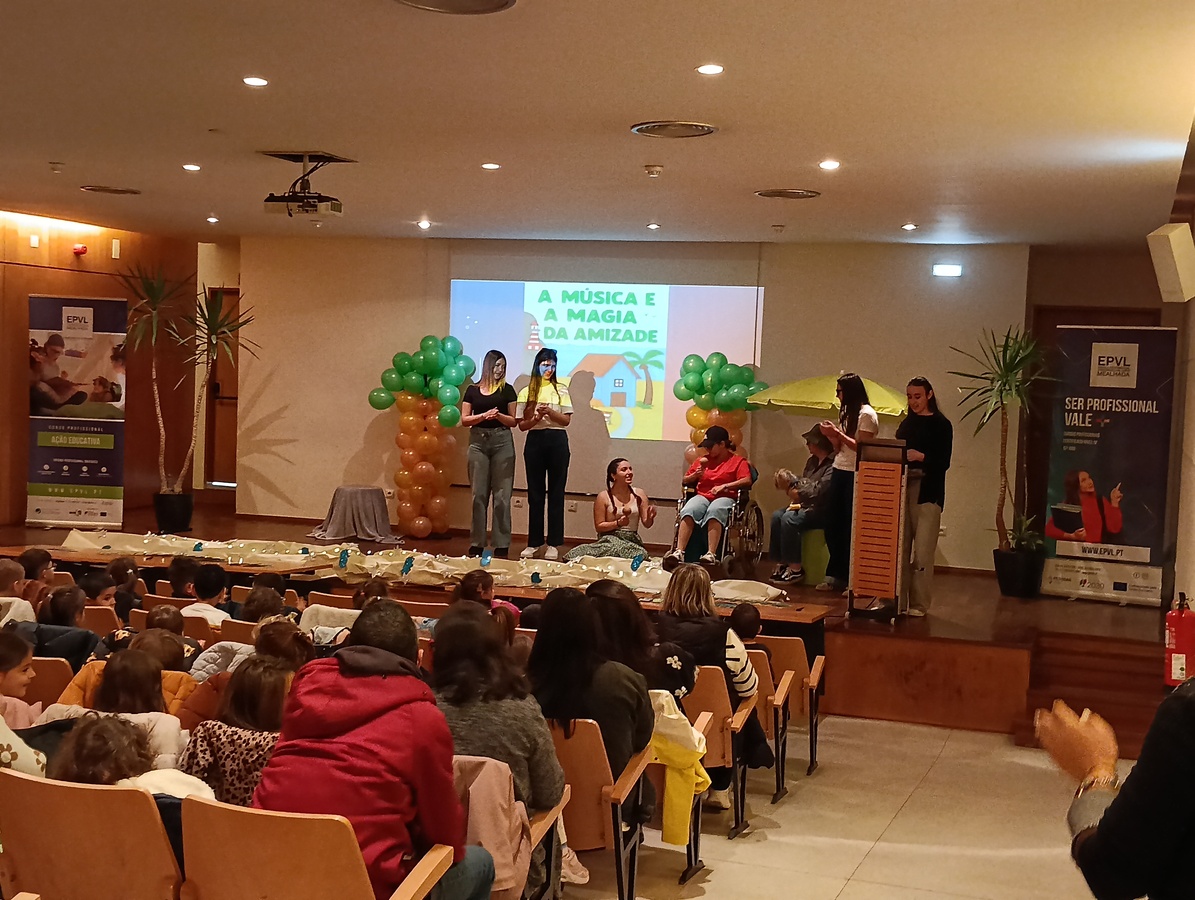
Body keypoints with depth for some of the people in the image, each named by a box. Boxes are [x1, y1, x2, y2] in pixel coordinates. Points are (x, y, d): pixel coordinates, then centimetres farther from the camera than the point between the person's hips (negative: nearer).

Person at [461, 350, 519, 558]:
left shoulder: (507, 390, 6)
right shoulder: (472, 390, 8)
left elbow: (514, 421, 5)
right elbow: (464, 420, 5)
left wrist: (498, 415, -14)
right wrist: (484, 415, -11)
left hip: (502, 441, -1)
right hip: (478, 442, 1)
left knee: (502, 496, -3)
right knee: (478, 495, 2)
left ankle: (502, 546, -1)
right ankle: (476, 545, 7)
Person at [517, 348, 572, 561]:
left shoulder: (561, 390, 5)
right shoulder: (526, 392, 5)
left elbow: (566, 420, 0)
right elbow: (522, 424, 3)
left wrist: (550, 412, -16)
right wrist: (536, 418, -16)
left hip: (557, 441, -1)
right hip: (535, 441, 1)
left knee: (556, 493, 0)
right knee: (535, 493, 4)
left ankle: (553, 543, 3)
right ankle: (534, 542, 10)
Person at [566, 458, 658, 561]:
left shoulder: (639, 495, 7)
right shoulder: (604, 497, 0)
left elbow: (646, 524, 9)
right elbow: (598, 527, 1)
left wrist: (650, 518, -14)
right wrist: (618, 523, -14)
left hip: (632, 541, 2)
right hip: (609, 540, -2)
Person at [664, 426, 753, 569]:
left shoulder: (738, 461, 11)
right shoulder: (702, 459, 24)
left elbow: (747, 481, -5)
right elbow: (686, 480, 26)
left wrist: (725, 485, -15)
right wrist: (696, 474, 4)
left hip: (725, 498, -3)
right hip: (702, 496, 3)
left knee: (714, 511, -41)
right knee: (688, 511, -33)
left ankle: (711, 554, -52)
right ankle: (679, 552, -45)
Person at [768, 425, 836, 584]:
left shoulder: (833, 464, -18)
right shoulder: (812, 461, 15)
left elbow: (820, 490, -25)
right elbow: (801, 481, 19)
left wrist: (798, 494, -13)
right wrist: (790, 481, -2)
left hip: (823, 511, -10)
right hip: (807, 505, 10)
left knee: (790, 518, -27)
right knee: (777, 515, -9)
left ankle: (796, 568, -20)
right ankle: (780, 563, -9)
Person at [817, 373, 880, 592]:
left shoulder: (866, 414, -10)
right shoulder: (846, 413, 17)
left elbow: (862, 447, -17)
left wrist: (838, 433, -16)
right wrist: (831, 435, 1)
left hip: (855, 475, -9)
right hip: (839, 472, 9)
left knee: (850, 527, -5)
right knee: (833, 524, 8)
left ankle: (851, 580, 1)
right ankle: (835, 575, 15)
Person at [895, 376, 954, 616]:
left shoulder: (941, 425, 0)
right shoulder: (906, 424, 17)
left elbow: (944, 462, -7)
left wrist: (921, 456, -20)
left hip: (927, 491, -5)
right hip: (902, 487, 6)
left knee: (922, 551, -8)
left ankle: (919, 604, -3)